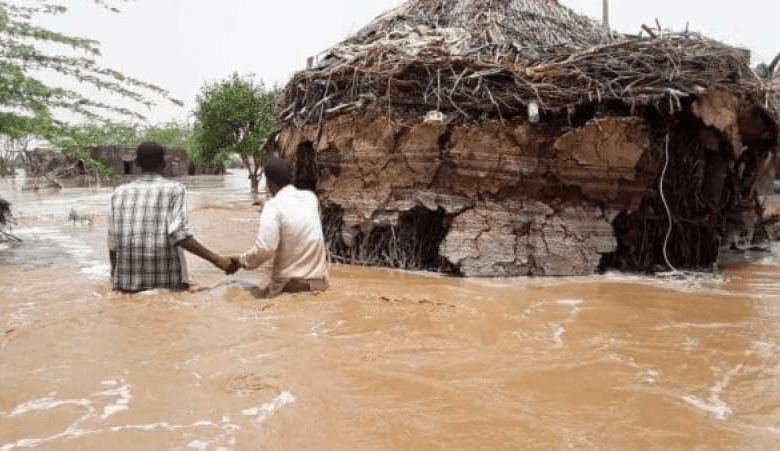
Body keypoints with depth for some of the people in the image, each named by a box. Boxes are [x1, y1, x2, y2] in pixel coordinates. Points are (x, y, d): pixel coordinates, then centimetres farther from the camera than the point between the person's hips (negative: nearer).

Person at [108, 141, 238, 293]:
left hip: (127, 284, 3)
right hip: (166, 282, -3)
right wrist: (217, 260, -18)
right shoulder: (175, 189, -1)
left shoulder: (119, 193, 9)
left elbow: (112, 245, 9)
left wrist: (115, 282, 21)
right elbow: (178, 234, -16)